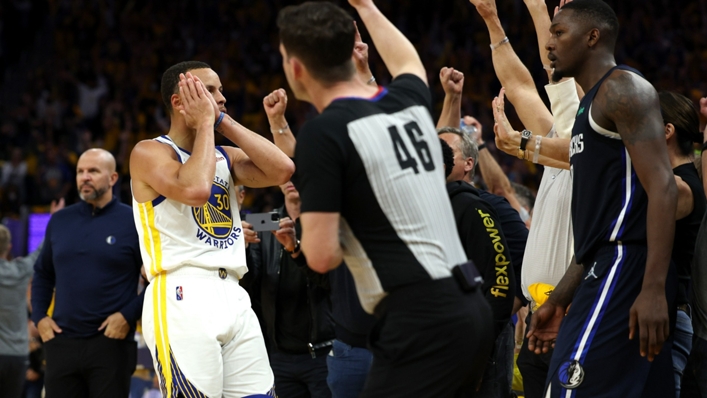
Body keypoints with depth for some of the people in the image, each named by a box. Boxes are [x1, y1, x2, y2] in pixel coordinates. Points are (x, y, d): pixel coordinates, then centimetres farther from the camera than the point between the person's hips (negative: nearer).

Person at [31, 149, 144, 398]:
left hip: (110, 342, -4)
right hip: (61, 343, 4)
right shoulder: (59, 221, 12)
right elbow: (42, 275, 22)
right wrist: (39, 316, 9)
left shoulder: (132, 222, -2)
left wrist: (129, 315, -10)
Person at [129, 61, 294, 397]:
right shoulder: (149, 153, -1)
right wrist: (205, 122, -8)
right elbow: (195, 189, -21)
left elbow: (282, 170, 1)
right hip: (182, 297, -7)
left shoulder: (226, 157, 20)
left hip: (233, 297, 7)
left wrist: (224, 122, 5)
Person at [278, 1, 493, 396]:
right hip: (472, 309, 8)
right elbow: (408, 63, 40)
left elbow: (322, 255, -12)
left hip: (422, 319, -8)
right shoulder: (409, 101, 12)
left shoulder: (323, 133, -9)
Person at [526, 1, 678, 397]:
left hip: (625, 267, -10)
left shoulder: (622, 88, -5)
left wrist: (654, 289, -26)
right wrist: (559, 300, 25)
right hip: (605, 269, 10)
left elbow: (662, 187, -17)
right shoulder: (591, 106, 25)